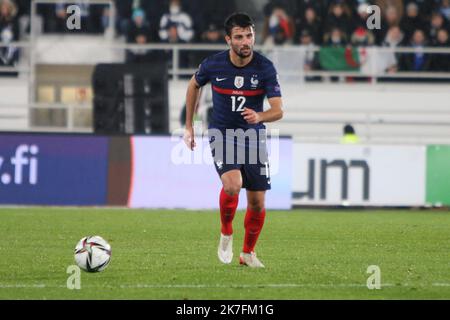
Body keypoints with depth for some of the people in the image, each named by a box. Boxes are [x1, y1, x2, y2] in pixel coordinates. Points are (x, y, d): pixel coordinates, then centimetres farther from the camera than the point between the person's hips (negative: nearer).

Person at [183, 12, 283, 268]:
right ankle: (226, 233, 0)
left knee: (257, 202, 3)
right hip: (222, 134, -1)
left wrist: (259, 117, -39)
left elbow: (278, 110, -17)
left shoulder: (265, 67, -13)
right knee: (232, 184, -27)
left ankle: (248, 253, 27)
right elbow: (194, 85, 12)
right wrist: (189, 126, 15)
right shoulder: (213, 64, -10)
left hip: (254, 136, 1)